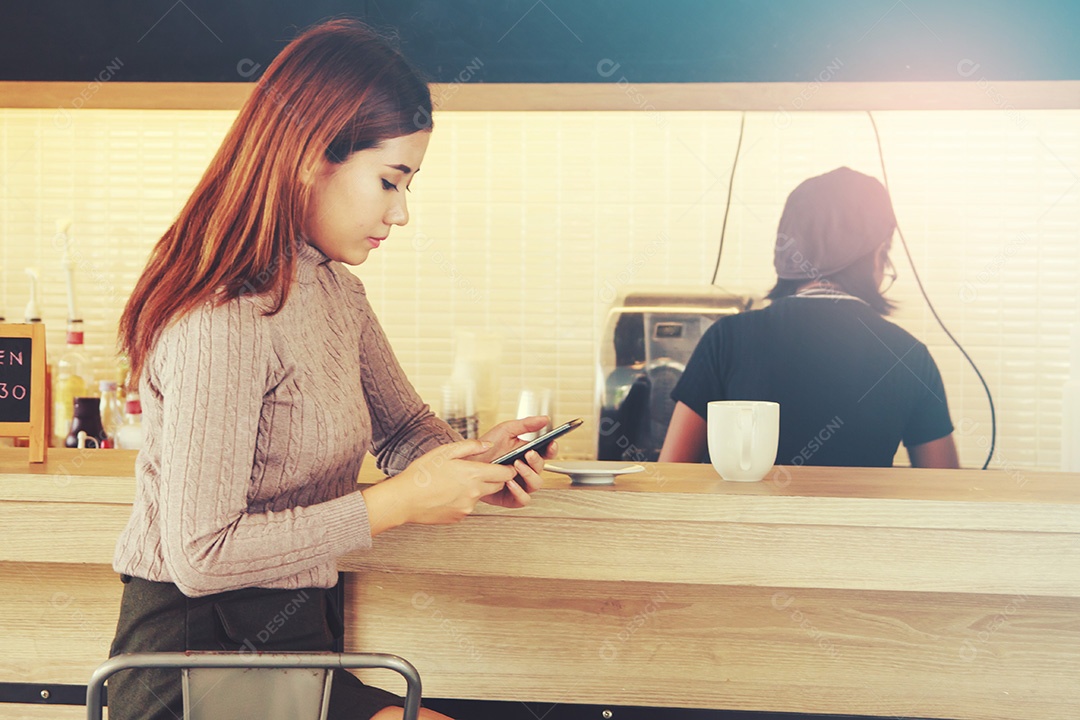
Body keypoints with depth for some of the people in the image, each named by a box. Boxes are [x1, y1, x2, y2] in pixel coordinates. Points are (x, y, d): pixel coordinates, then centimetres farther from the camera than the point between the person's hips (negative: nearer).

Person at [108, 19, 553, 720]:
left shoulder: (339, 294, 10)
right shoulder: (223, 322, -21)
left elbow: (402, 425, 21)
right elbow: (200, 555, -23)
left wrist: (471, 461, -2)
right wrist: (394, 503, -20)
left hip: (293, 635, 9)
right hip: (199, 653, -9)